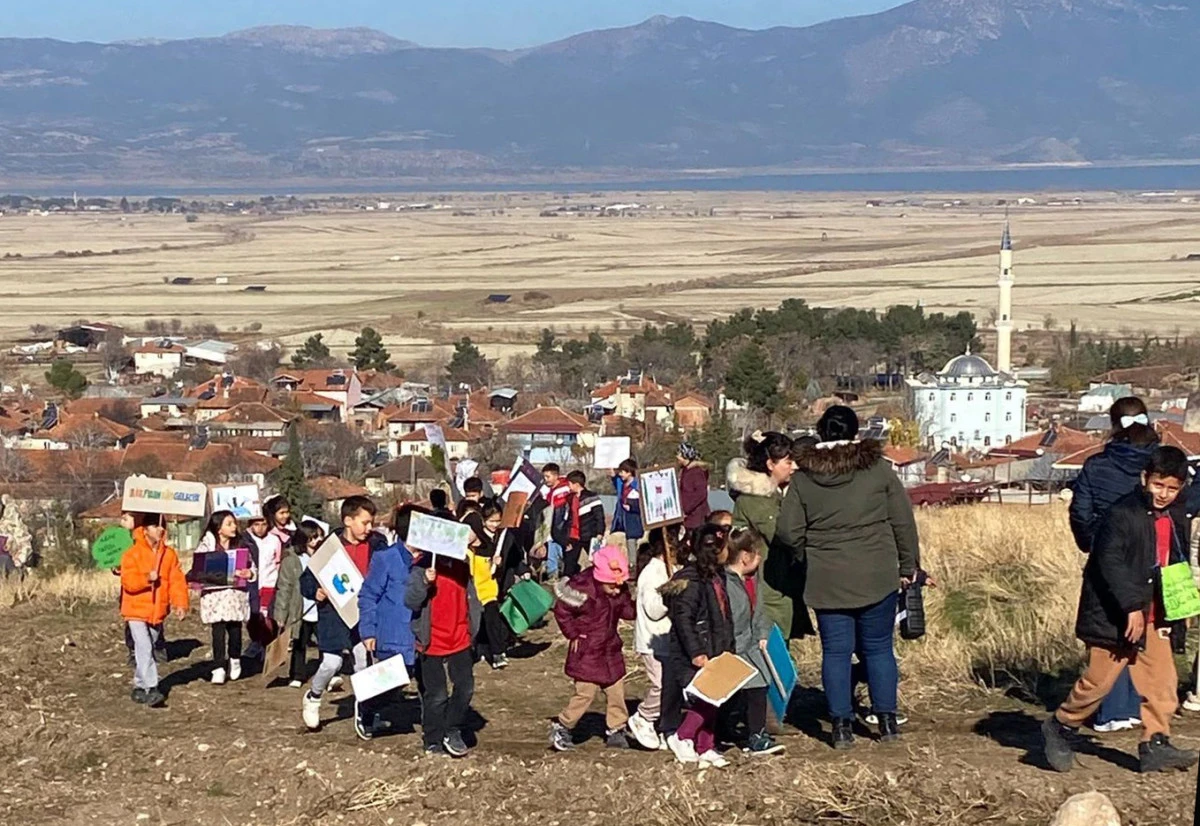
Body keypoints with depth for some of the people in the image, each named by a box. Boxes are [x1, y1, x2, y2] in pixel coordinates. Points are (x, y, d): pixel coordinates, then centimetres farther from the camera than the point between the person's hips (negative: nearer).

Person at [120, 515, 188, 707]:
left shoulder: (169, 554, 4)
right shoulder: (132, 554, -9)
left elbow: (177, 581, 0)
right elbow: (128, 581, -16)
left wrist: (180, 603, -10)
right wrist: (147, 578, -31)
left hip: (157, 612, 5)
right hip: (137, 610, -5)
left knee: (147, 649, 13)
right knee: (144, 649, -15)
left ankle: (139, 687, 24)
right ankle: (151, 689, -19)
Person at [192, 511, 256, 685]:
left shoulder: (241, 545, 7)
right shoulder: (207, 545, -2)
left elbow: (252, 568, 8)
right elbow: (198, 568, -6)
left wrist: (249, 574, -12)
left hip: (237, 593, 2)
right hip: (215, 594, -2)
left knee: (235, 629, 6)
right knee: (218, 631, -7)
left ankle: (235, 660, 31)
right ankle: (219, 668, 0)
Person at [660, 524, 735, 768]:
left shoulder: (716, 578, 11)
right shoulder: (690, 581, -18)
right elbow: (683, 620, -21)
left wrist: (727, 649, 20)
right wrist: (696, 653, -24)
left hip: (713, 652, 9)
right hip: (692, 657, -9)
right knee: (705, 699, -12)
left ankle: (706, 748, 19)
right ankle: (681, 737, 4)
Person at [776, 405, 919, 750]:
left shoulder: (803, 478, -1)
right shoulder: (878, 469, -3)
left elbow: (787, 532, -4)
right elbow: (903, 521, 1)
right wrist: (908, 566, 11)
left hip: (826, 580, 0)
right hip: (877, 577, 0)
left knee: (836, 651, 7)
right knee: (879, 648, 11)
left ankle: (842, 725, 7)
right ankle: (887, 721, 15)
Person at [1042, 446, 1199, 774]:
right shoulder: (1123, 513, -17)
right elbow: (1110, 562, -24)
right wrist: (1133, 607, -26)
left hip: (1153, 617, 8)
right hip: (1115, 616, -7)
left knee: (1162, 680, 3)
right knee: (1099, 680, -2)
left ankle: (1155, 745, 9)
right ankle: (1060, 729, 16)